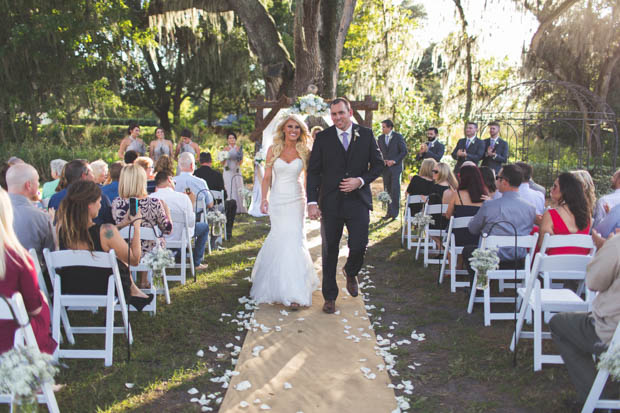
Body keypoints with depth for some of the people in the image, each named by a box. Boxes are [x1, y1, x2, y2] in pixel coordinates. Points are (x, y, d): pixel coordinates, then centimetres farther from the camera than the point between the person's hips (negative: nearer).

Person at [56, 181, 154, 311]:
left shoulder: (61, 227, -15)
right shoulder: (106, 231, -31)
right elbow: (135, 259, -17)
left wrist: (121, 224, 11)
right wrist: (136, 225, -8)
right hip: (105, 293, -4)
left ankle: (133, 291, 33)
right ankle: (133, 291, 38)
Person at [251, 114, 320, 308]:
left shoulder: (305, 152, 0)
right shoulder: (273, 150, 1)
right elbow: (267, 177, 1)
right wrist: (264, 198, -8)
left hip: (296, 200, -1)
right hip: (277, 200, 1)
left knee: (294, 240, -7)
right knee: (280, 239, 8)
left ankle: (294, 293, -3)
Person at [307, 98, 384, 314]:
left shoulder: (366, 135, 4)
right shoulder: (322, 138, 2)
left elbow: (378, 164, 7)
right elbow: (313, 171, 0)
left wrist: (361, 180, -11)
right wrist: (312, 202, -9)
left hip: (358, 201, 0)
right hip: (330, 203, 0)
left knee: (359, 246, -5)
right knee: (329, 251, 7)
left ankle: (350, 273, 32)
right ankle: (330, 297, 22)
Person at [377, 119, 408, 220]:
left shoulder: (398, 136, -1)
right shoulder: (380, 138, 11)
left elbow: (404, 151, -2)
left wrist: (394, 161, -12)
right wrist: (382, 160, -3)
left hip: (396, 167, -4)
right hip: (385, 167, 4)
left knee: (395, 190, -8)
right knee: (387, 190, 3)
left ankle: (395, 212, -2)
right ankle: (389, 212, 8)